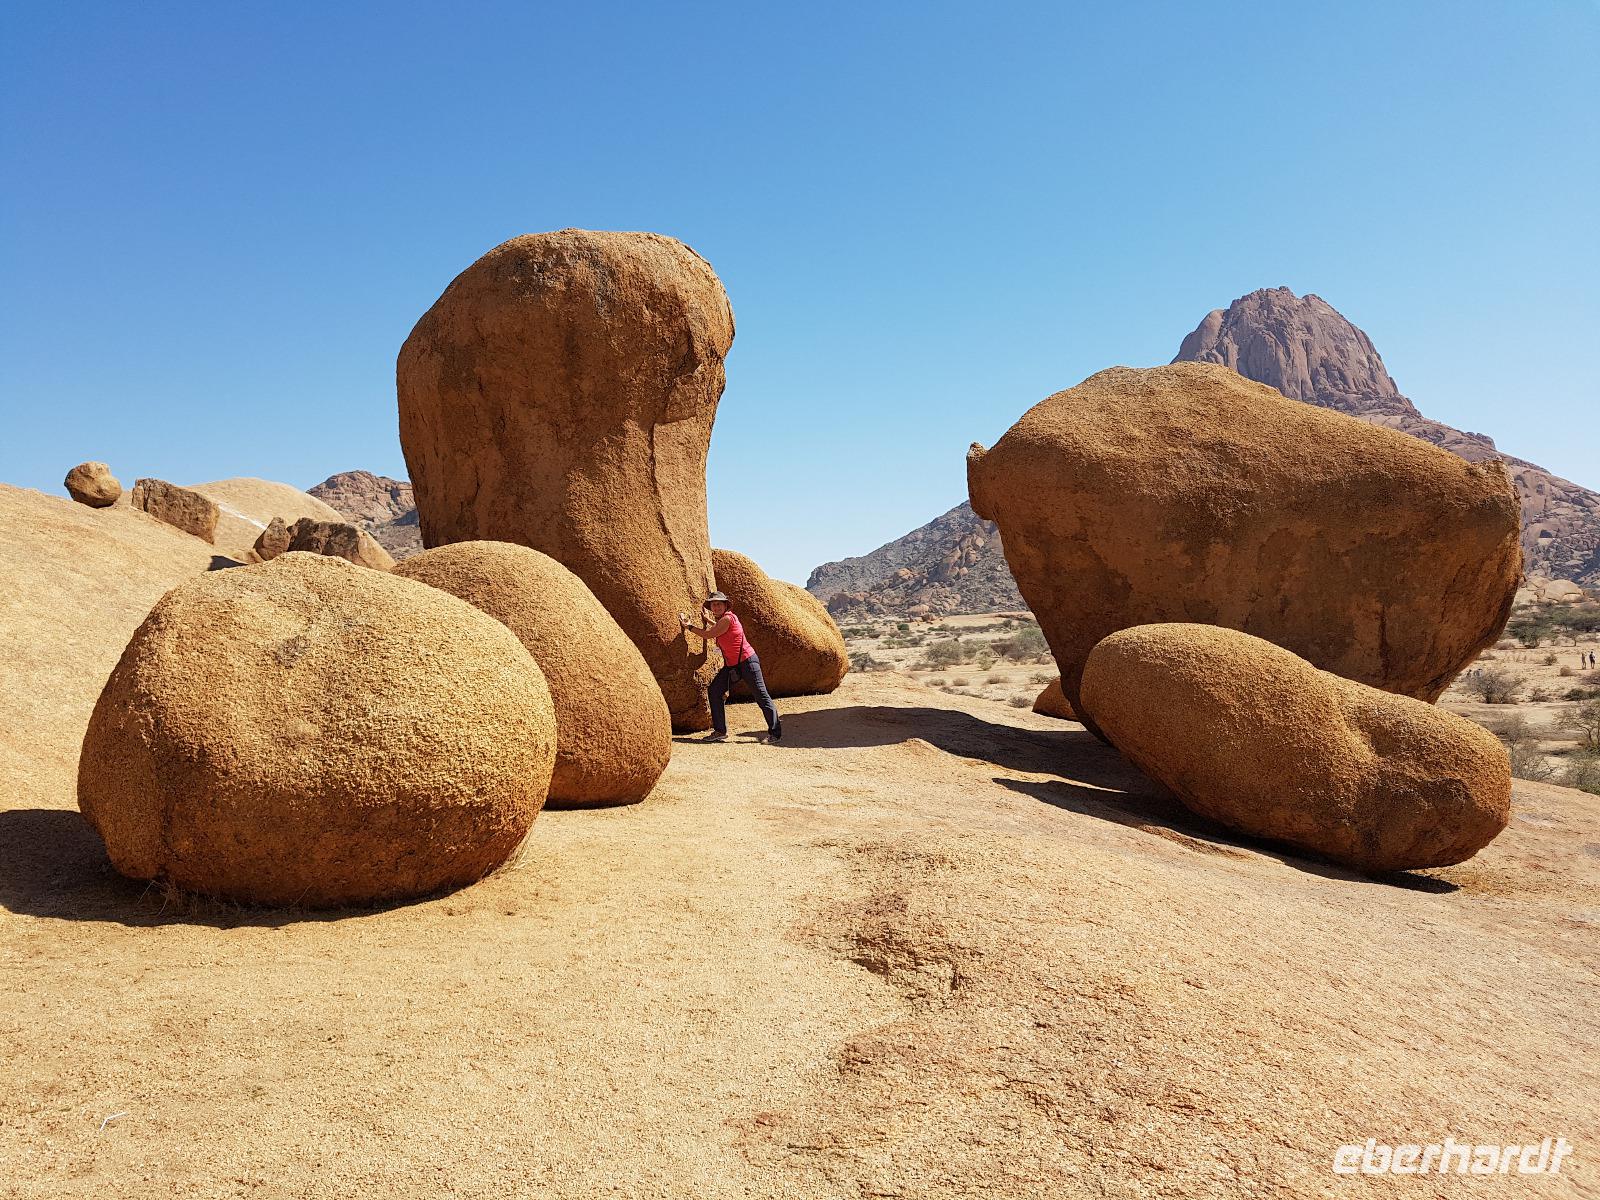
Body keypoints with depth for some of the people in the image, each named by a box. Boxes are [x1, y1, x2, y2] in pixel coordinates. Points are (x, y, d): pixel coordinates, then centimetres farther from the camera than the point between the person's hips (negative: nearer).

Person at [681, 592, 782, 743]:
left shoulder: (727, 619, -16)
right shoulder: (720, 620, 11)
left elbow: (708, 635, -12)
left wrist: (689, 626, -2)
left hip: (747, 661, -10)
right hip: (731, 665, 10)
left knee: (761, 696, -7)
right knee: (715, 691, 5)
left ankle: (775, 733, -4)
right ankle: (720, 731, 12)